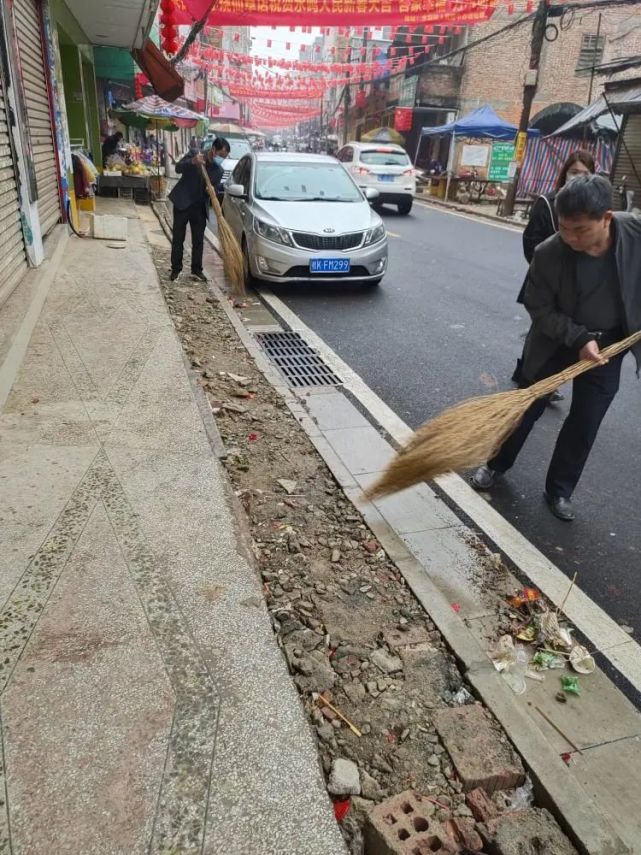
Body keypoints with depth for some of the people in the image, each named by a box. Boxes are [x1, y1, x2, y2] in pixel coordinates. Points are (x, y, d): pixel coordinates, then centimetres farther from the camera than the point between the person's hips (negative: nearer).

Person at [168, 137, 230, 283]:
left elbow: (215, 190, 6)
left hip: (200, 208, 3)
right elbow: (178, 168, -20)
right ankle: (176, 269, 11)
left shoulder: (219, 170, 4)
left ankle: (196, 269, 17)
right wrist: (192, 162, -39)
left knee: (198, 241, 6)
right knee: (178, 238, 3)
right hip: (182, 204, -3)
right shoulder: (194, 154, -7)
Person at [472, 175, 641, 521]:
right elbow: (540, 309, -16)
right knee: (525, 407, 10)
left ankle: (559, 489, 24)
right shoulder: (548, 254, -24)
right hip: (557, 342, -1)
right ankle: (496, 463, 33)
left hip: (610, 344, 2)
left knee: (584, 424, 6)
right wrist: (579, 339, -26)